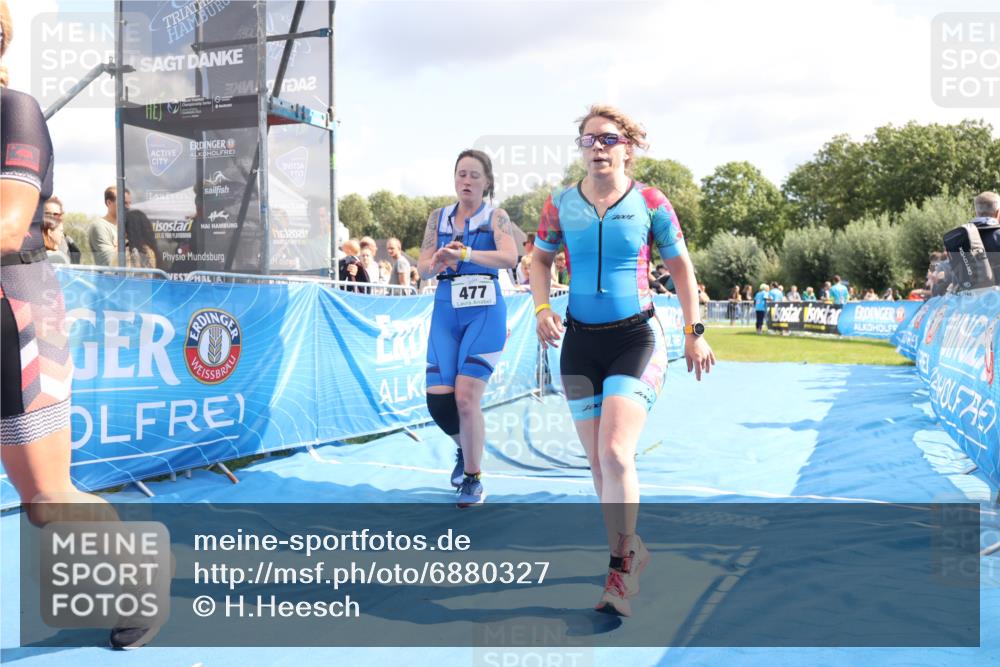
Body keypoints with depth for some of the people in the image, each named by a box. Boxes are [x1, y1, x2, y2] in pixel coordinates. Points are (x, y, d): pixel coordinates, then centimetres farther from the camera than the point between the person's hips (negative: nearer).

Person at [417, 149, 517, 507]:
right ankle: (465, 449, 30)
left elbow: (510, 257, -18)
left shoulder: (495, 217, 1)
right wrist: (438, 262, -18)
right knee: (438, 399, -3)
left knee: (466, 398, -12)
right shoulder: (438, 217, 12)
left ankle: (473, 478, 8)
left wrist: (463, 254, -32)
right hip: (445, 312, 4)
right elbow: (423, 268, 5)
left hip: (484, 313, -4)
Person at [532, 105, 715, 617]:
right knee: (597, 462, 8)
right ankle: (630, 551, 29)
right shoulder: (560, 204, 2)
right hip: (580, 342, 4)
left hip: (636, 338, -3)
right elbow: (540, 258, 15)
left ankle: (620, 566, 0)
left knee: (615, 452, -18)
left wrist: (693, 333, 4)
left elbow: (680, 267, 6)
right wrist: (542, 309, -2)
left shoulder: (650, 204, -4)